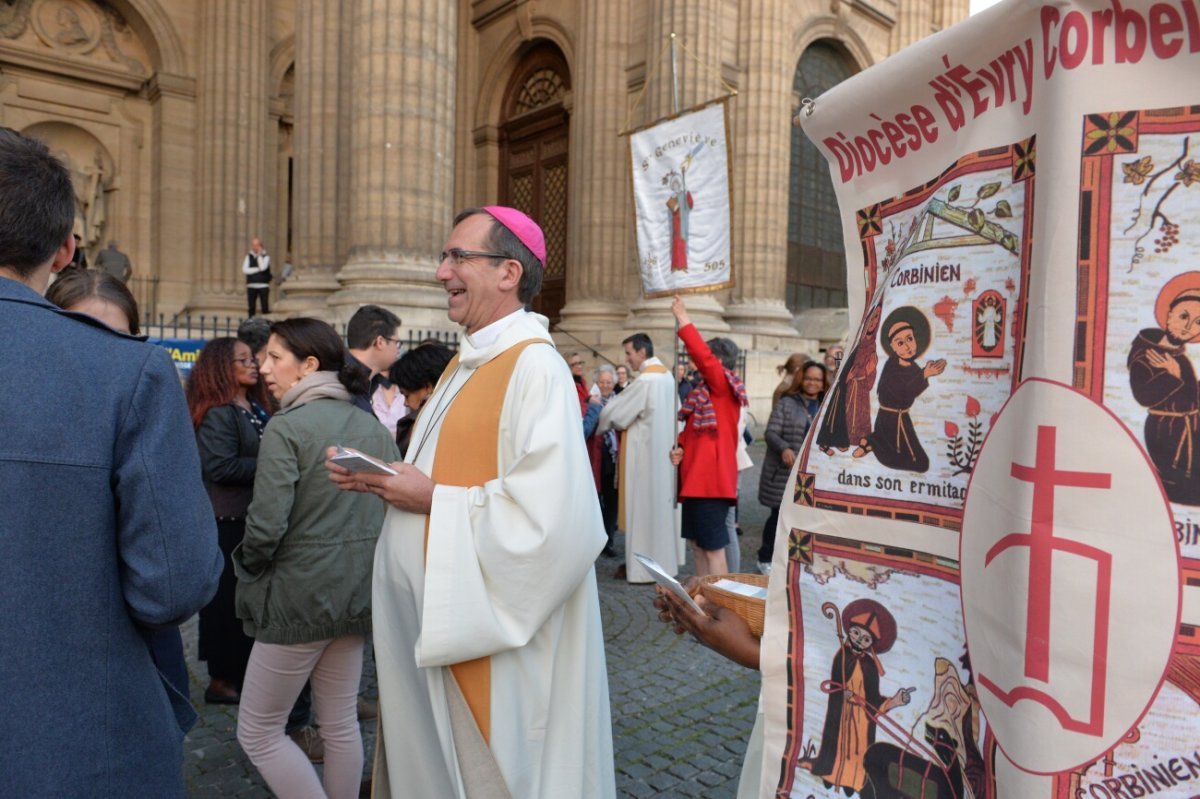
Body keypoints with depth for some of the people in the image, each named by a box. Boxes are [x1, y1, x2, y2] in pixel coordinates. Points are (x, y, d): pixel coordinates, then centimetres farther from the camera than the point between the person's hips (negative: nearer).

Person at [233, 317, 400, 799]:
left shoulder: (286, 427, -15)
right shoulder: (374, 429, 4)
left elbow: (266, 527, -20)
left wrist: (249, 571, -1)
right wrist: (359, 563, 14)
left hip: (299, 594, -6)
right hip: (359, 592, 7)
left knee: (258, 732, 11)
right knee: (341, 723, 19)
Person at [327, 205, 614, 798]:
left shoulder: (534, 368, -19)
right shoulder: (467, 364, 10)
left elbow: (548, 515, -28)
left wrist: (434, 501, -19)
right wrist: (379, 479, 2)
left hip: (488, 639, -9)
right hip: (430, 618, 9)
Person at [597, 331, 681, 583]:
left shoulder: (645, 380, -19)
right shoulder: (666, 375, 9)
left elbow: (616, 412, -14)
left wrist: (595, 422, 2)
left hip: (643, 451, -9)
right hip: (661, 449, 9)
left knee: (641, 505, -1)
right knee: (658, 503, 15)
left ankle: (642, 566, 6)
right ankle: (662, 558, 24)